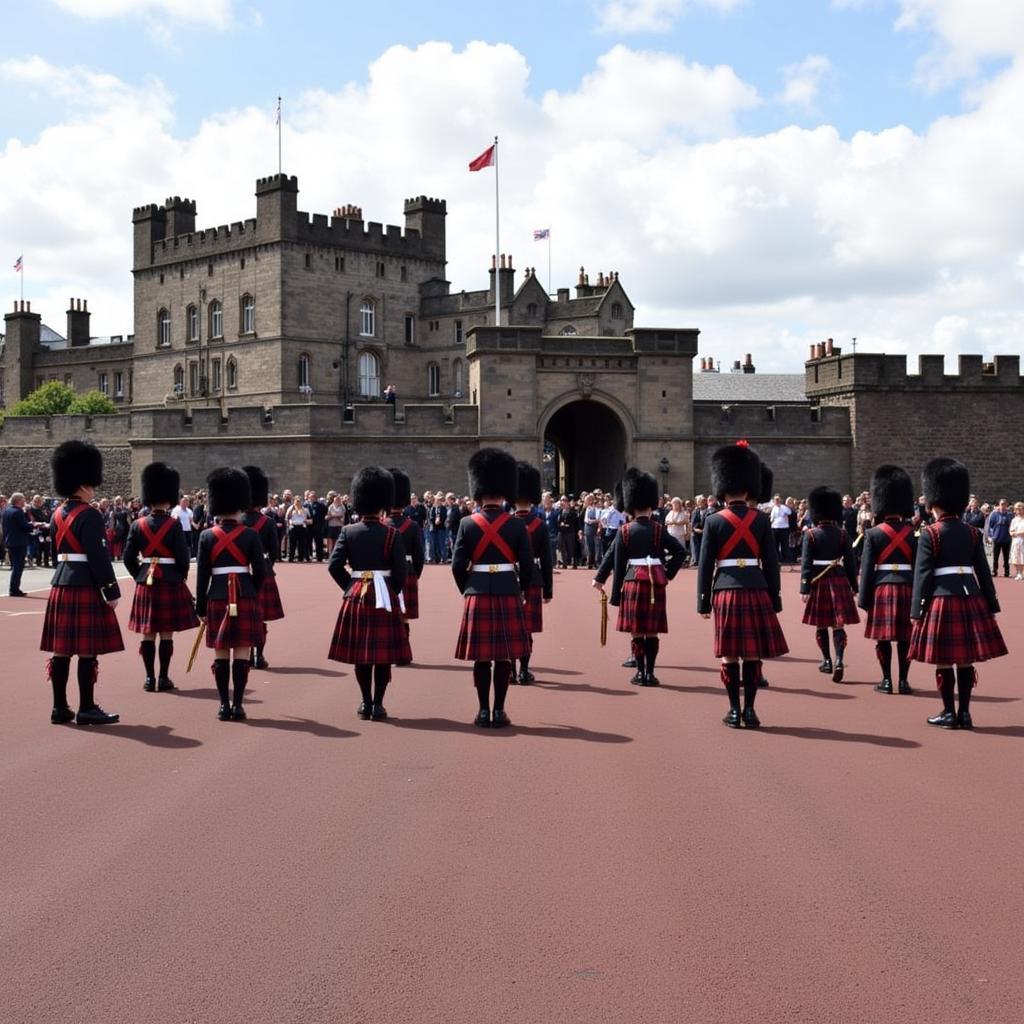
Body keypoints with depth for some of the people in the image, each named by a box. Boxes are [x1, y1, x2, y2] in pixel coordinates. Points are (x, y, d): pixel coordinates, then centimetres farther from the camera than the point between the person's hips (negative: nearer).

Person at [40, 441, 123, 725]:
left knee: (60, 649, 9)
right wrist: (112, 591, -13)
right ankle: (87, 709, 0)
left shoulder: (58, 514, 13)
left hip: (60, 585, 9)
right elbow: (99, 557, -17)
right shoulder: (89, 515, -13)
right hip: (86, 587, -9)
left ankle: (60, 707, 14)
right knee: (88, 650, -3)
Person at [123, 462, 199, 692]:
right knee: (166, 633, 3)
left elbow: (128, 558, 2)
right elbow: (183, 557, -9)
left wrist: (140, 576, 15)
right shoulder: (174, 525, -9)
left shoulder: (137, 525, 1)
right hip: (170, 583, -3)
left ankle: (149, 678, 9)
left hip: (145, 584, 3)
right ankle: (164, 678, 5)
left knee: (147, 633, 8)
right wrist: (181, 578, 8)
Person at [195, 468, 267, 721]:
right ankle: (237, 705, 2)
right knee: (241, 653, 2)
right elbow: (260, 572, -1)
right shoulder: (250, 536, -3)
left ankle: (224, 706, 7)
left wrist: (201, 607, 8)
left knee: (221, 654, 6)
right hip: (245, 597, -1)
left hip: (217, 598, 1)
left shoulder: (207, 537, 0)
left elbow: (201, 575, 1)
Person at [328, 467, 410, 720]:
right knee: (383, 652, 4)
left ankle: (365, 703, 14)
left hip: (356, 595, 3)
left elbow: (334, 566, -4)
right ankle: (378, 704, 3)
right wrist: (393, 593, 8)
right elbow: (401, 570, -9)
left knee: (360, 652, 11)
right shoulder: (392, 534, -7)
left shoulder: (348, 532, 0)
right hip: (384, 597, -3)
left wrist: (350, 586, 9)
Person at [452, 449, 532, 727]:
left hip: (477, 593, 1)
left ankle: (483, 711, 9)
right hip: (508, 592, -1)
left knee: (481, 656, 7)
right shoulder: (517, 525, -3)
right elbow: (527, 565, -2)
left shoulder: (467, 524, -2)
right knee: (504, 656, 5)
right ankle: (499, 711, 7)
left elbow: (458, 565, -2)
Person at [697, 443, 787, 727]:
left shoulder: (714, 521, -1)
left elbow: (705, 564, -1)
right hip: (756, 589, 1)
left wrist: (703, 602, 4)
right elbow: (771, 563, 3)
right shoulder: (761, 520, 2)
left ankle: (734, 711, 6)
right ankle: (749, 710, 7)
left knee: (729, 654, 4)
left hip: (725, 590, -1)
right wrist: (775, 599, 9)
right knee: (753, 654, 5)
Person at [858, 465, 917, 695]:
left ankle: (887, 680, 6)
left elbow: (867, 569, -4)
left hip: (882, 588, -2)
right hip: (906, 587, 2)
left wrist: (864, 598, 2)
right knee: (904, 638, 6)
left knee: (883, 637, 4)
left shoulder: (873, 534, -3)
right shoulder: (912, 533, 3)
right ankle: (903, 680, 9)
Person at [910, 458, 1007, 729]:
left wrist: (917, 611, -5)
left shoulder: (929, 534, -7)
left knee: (944, 661, 3)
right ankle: (964, 713, 14)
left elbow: (922, 575, -9)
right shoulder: (972, 533, 7)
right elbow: (983, 572, 9)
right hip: (971, 598, 4)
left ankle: (949, 713, 8)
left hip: (942, 600, -4)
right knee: (966, 660, 9)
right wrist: (991, 605, 14)